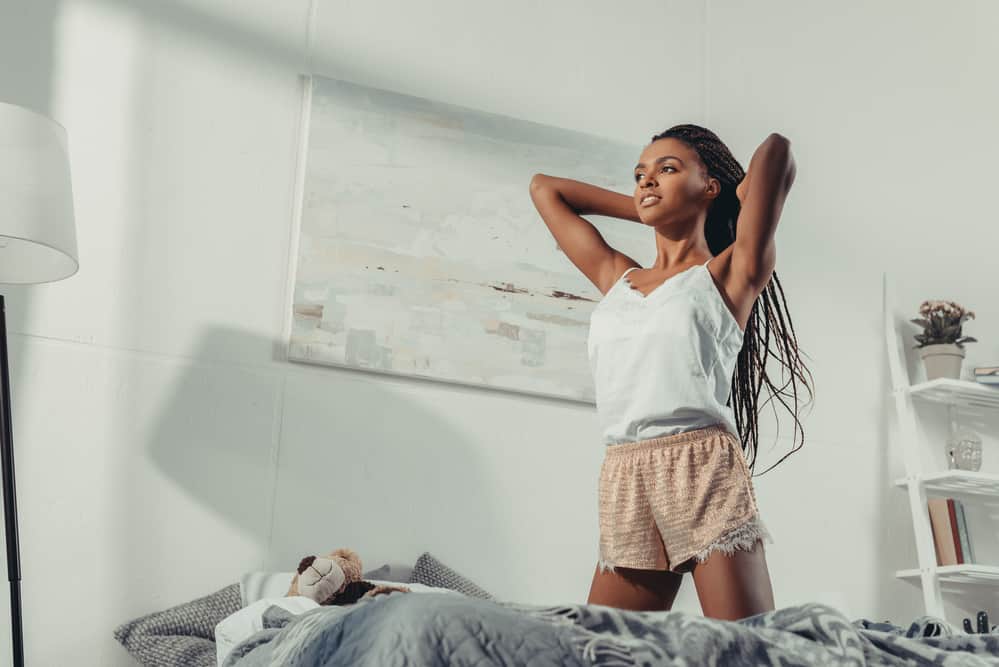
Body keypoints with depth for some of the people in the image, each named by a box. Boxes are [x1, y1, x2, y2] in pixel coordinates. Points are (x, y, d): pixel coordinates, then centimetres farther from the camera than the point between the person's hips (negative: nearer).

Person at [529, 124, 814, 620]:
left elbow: (776, 150, -3)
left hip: (705, 474, -5)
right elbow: (545, 188, 31)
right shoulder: (615, 278, 21)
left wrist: (743, 201, 17)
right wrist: (655, 212, 29)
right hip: (622, 486, 5)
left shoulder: (728, 273, 8)